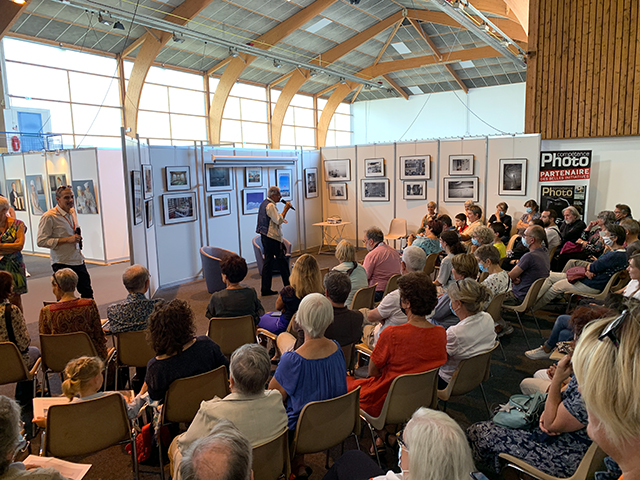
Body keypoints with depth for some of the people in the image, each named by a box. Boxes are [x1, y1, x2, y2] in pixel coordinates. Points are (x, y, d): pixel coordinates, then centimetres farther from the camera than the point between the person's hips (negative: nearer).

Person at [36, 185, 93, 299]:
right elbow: (41, 241, -18)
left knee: (87, 292, 13)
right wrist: (67, 239, -21)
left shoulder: (72, 211, 11)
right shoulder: (49, 216, -13)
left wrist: (77, 237, 8)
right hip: (62, 263, -7)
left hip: (78, 261, 7)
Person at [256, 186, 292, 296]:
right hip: (272, 237, -10)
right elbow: (279, 220, -22)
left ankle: (265, 289, 11)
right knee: (282, 261, 0)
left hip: (265, 236, 10)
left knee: (268, 261, 10)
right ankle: (288, 286, 8)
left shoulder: (264, 203, 16)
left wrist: (280, 220, 18)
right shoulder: (270, 206, -16)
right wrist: (286, 209, -14)